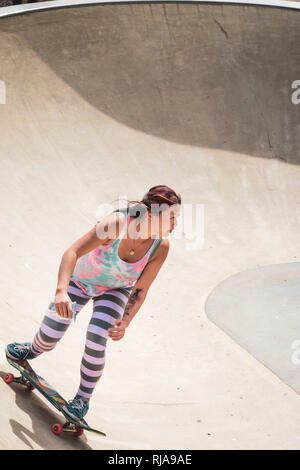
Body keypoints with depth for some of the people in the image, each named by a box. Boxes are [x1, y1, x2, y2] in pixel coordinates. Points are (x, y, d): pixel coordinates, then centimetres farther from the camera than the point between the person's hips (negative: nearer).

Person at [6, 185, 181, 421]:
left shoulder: (161, 246, -25)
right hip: (81, 279, -1)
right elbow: (73, 252, -39)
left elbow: (140, 291, -18)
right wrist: (61, 291, -51)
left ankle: (83, 399, 7)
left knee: (96, 341, -17)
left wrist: (125, 323, -30)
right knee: (50, 334, -5)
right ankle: (34, 350, 35)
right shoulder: (116, 223, -37)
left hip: (115, 290, 1)